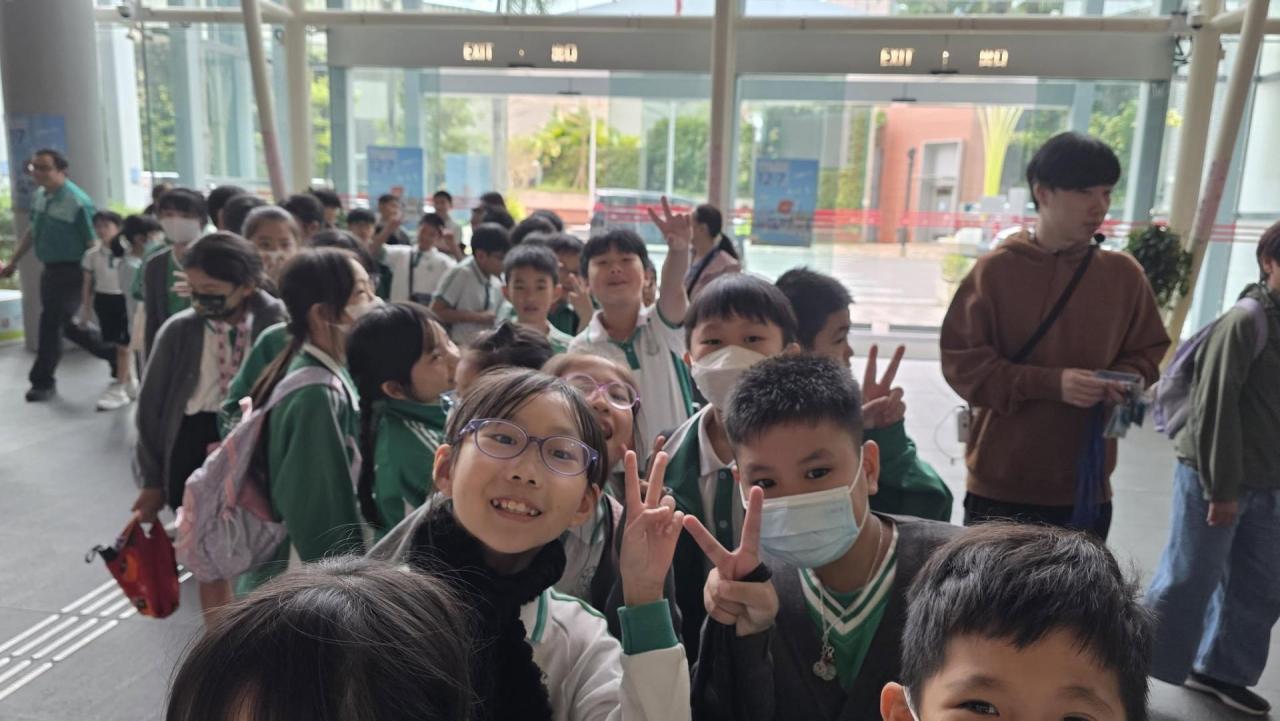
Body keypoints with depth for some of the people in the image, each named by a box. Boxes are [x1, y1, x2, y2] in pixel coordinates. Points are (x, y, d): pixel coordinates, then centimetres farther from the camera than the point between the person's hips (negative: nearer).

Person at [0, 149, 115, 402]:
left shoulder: (78, 202, -21)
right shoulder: (39, 195, 4)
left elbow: (93, 244, -19)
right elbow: (32, 232, 18)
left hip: (70, 272, -8)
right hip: (49, 269, 8)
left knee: (50, 324, -3)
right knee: (62, 324, 15)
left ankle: (43, 381, 11)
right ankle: (111, 353, 31)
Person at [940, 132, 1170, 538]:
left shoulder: (1124, 274, 1)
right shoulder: (996, 269, -10)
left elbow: (1148, 351, 13)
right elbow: (961, 361, -12)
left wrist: (1126, 379, -10)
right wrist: (1052, 383, -22)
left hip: (1087, 487, 4)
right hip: (1000, 486, -3)